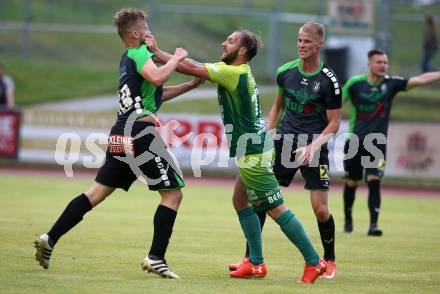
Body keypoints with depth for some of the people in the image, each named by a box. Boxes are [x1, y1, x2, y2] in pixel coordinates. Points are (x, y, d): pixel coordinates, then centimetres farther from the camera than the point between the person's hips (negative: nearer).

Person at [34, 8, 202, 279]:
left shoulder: (128, 59, 22)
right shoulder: (139, 53, -6)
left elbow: (155, 94, 32)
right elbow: (156, 78, -27)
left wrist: (190, 85, 31)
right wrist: (176, 58, -11)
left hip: (121, 135, 9)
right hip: (141, 132, -9)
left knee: (98, 192, 11)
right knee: (173, 193, 0)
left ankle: (50, 239, 5)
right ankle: (156, 258, -5)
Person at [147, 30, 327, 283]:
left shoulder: (233, 73, -18)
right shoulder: (241, 72, 10)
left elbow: (192, 68, -19)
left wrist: (156, 52, -12)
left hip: (253, 155, -10)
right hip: (254, 150, 10)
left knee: (276, 208, -6)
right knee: (241, 202, 15)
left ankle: (314, 261, -2)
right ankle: (256, 264, 17)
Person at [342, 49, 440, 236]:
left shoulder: (391, 84, -4)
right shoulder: (355, 83, -7)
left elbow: (420, 80, -11)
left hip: (377, 144, 0)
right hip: (354, 142, 0)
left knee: (374, 182, -14)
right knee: (351, 183, 11)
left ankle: (373, 225, -15)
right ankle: (348, 220, 31)